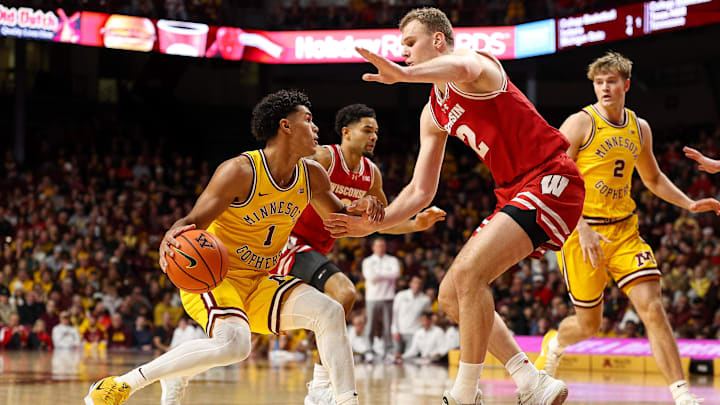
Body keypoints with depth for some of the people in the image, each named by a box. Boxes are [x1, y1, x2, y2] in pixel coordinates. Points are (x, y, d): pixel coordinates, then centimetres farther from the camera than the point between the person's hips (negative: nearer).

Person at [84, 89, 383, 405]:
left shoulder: (312, 176, 1)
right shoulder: (240, 171, -20)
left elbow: (337, 216, 19)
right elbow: (193, 222, -21)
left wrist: (360, 210, -6)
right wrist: (171, 237, -46)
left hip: (259, 283, 7)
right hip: (213, 276, -7)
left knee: (329, 312, -12)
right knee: (233, 343, -33)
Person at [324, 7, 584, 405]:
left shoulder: (475, 62, -10)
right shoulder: (433, 114, 16)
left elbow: (460, 68, -39)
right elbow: (421, 191, 20)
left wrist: (404, 74, -57)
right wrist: (373, 224, 8)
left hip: (551, 181, -10)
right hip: (514, 193, 10)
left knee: (469, 272, -25)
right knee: (451, 296, 7)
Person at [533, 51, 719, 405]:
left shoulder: (639, 128, 10)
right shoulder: (579, 124, -8)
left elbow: (652, 178, 26)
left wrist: (690, 204, 12)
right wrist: (583, 228, -23)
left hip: (624, 230, 4)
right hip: (582, 231, -4)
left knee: (653, 309, -12)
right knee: (589, 325, 5)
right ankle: (554, 344, 41)